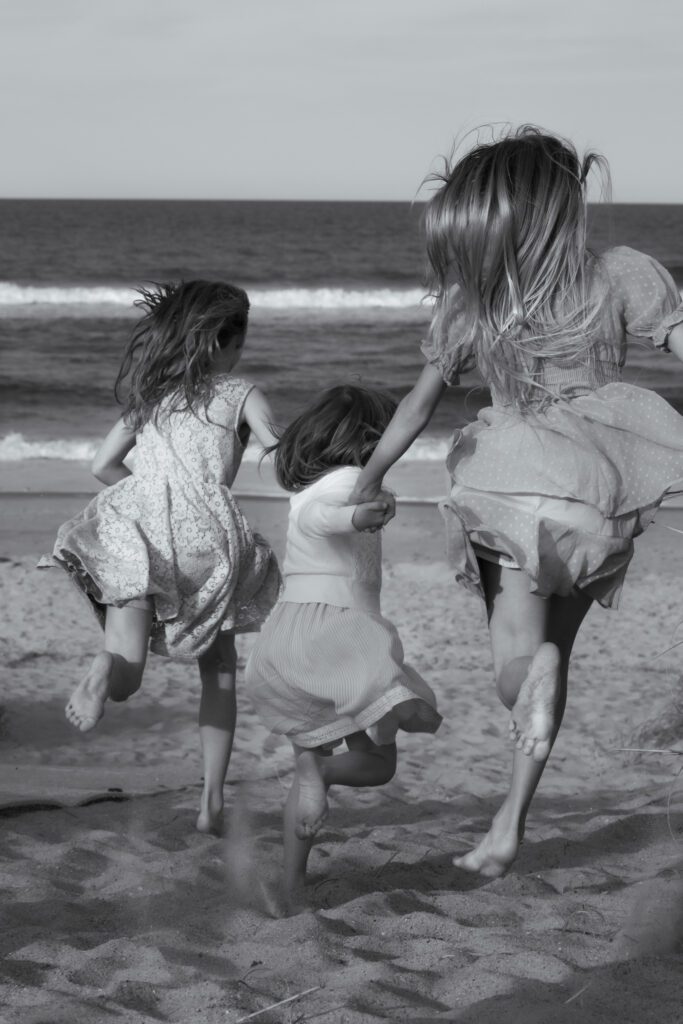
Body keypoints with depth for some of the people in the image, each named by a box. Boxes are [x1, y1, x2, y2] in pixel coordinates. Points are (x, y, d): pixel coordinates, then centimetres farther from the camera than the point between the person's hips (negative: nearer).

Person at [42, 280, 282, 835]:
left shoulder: (150, 394, 21)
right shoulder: (241, 394, 10)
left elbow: (103, 465, 23)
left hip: (136, 525, 2)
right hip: (204, 531, -2)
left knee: (126, 676, -3)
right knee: (219, 667, 17)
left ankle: (108, 668, -42)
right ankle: (213, 801, 11)